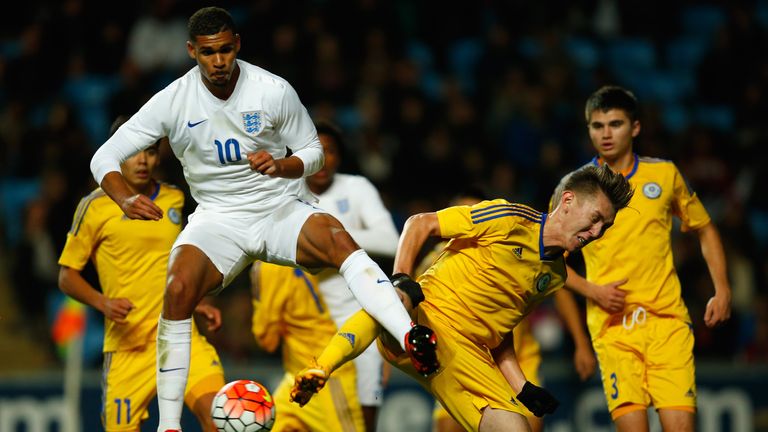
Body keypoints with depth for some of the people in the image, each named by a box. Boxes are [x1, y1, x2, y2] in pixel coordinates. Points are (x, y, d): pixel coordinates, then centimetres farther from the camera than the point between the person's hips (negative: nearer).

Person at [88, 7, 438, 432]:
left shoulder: (273, 91, -8)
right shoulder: (173, 101, -8)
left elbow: (313, 153, 3)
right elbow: (104, 157, -5)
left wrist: (282, 166, -21)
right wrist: (126, 200, -26)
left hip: (281, 207, 0)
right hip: (217, 218, 0)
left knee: (339, 240, -33)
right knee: (178, 290, -28)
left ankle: (412, 340, -47)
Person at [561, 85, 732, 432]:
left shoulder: (665, 174, 8)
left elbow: (705, 230, 20)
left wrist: (722, 290, 9)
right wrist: (592, 290, -5)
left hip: (667, 318, 1)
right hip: (612, 325, -1)